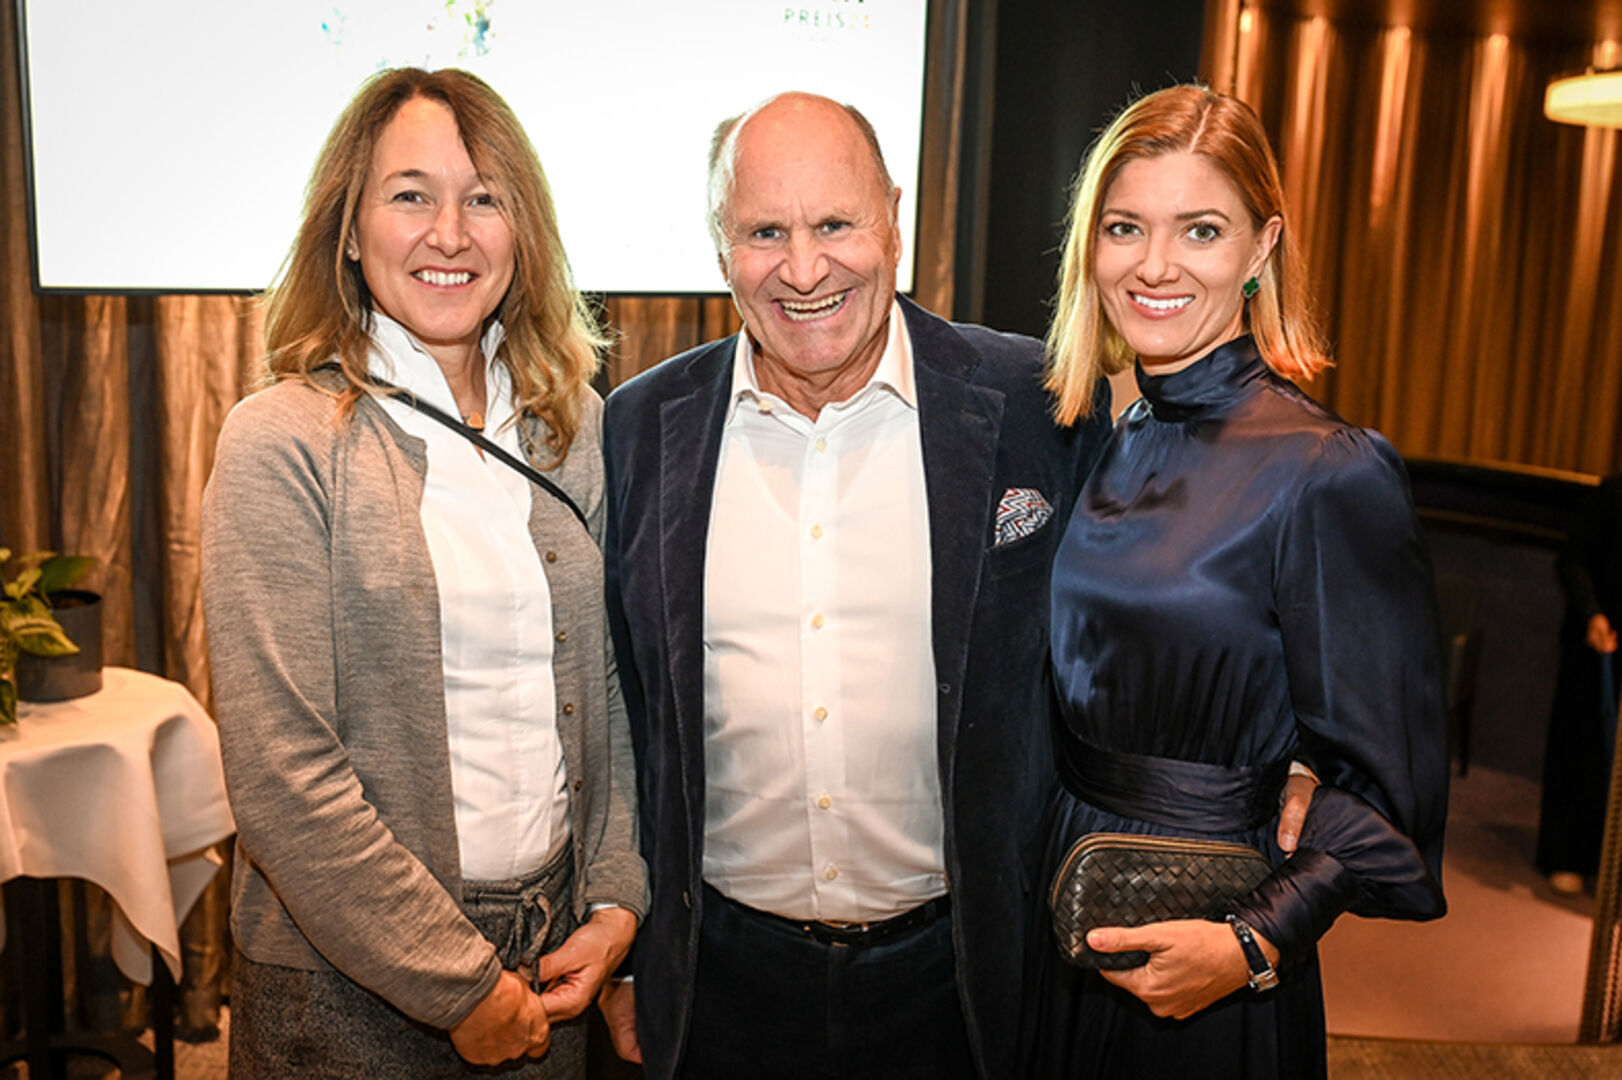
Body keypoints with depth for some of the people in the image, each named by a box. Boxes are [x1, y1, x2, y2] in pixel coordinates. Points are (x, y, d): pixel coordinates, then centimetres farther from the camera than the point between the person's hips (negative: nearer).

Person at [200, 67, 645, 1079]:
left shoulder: (577, 423, 2)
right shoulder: (282, 442, -13)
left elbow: (609, 684, 6)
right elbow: (281, 773, -16)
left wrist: (616, 900, -2)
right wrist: (458, 985, -13)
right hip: (349, 982, -4)